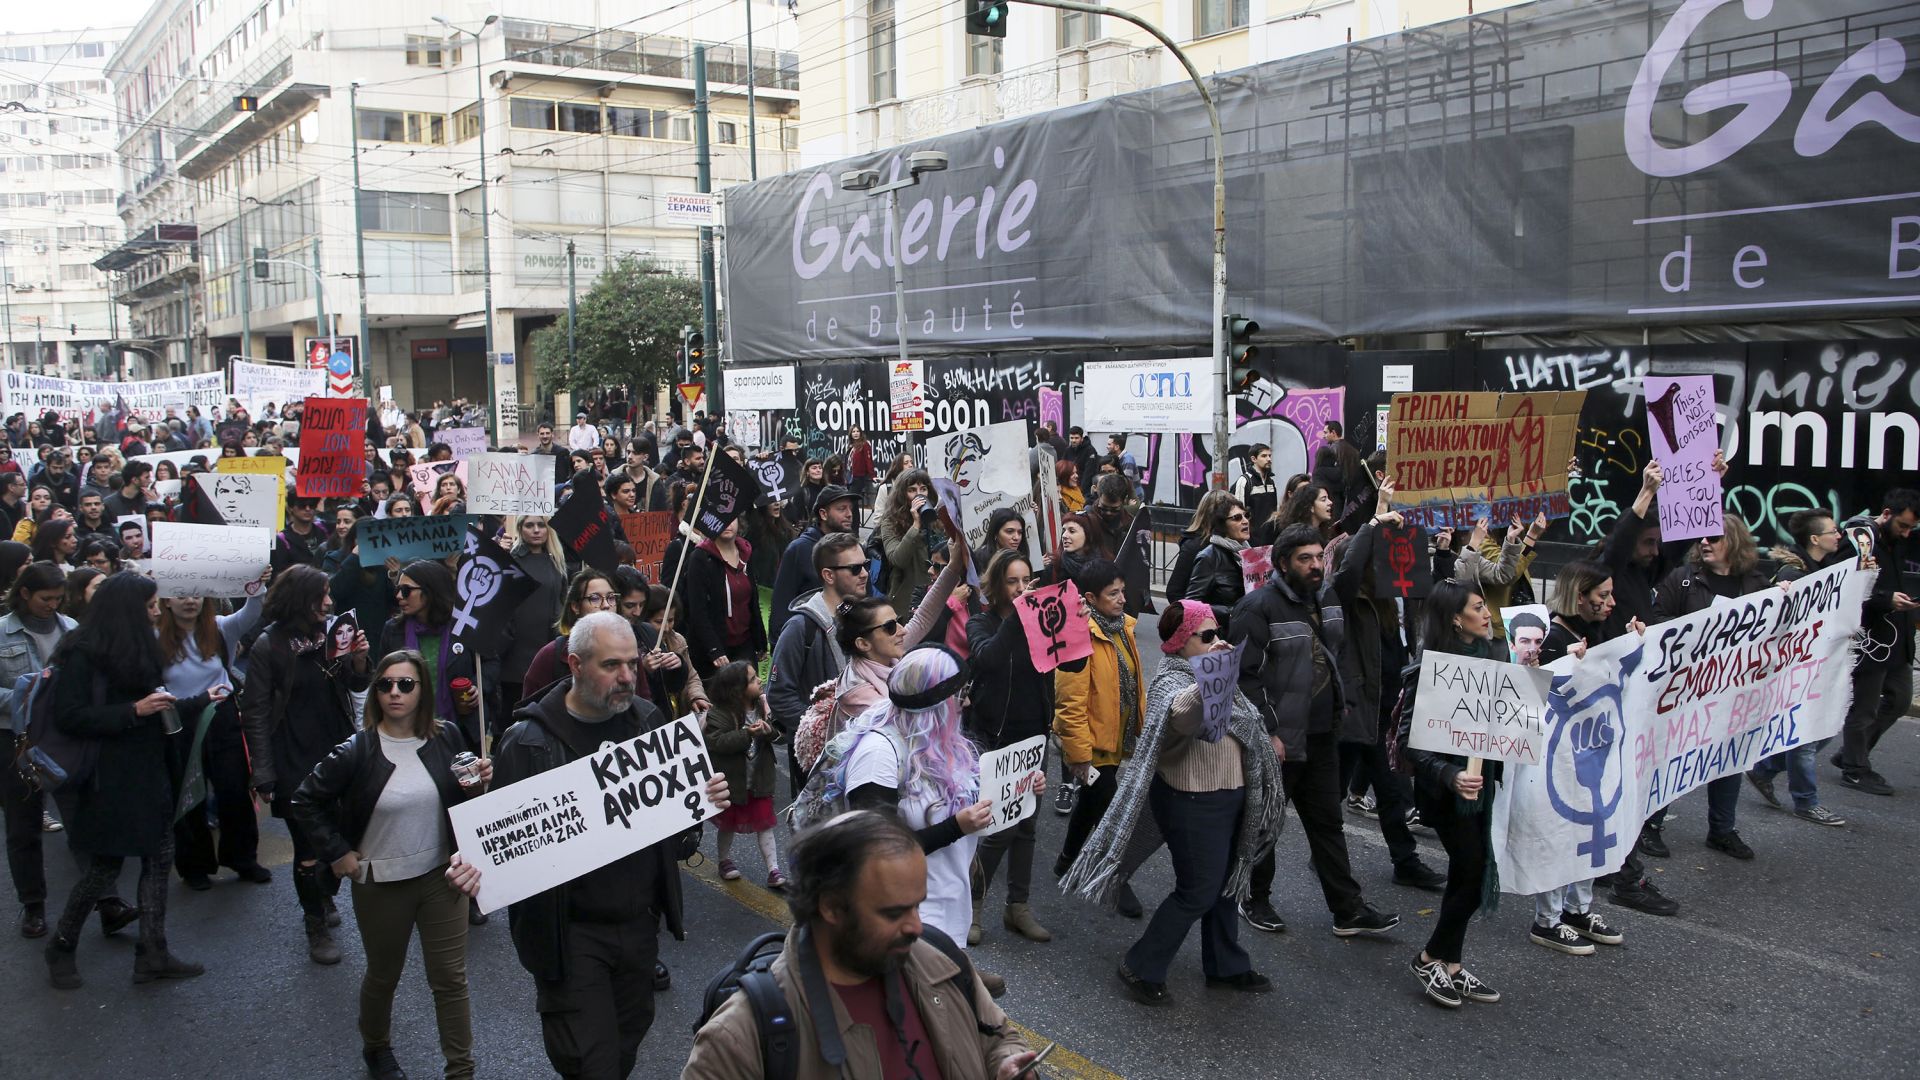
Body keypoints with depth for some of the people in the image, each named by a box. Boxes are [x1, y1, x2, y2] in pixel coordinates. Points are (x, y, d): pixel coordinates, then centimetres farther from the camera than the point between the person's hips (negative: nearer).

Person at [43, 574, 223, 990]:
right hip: (111, 779, -8)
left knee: (159, 859, 7)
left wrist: (203, 699, 24)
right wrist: (134, 711, -21)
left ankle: (152, 954, 14)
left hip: (150, 774, 8)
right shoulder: (82, 654, -13)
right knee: (104, 866, 0)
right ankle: (61, 948, 22)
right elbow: (70, 718, -18)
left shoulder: (138, 649, 12)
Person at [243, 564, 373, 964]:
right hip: (295, 763, -4)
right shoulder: (269, 647, -10)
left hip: (338, 755, 4)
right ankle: (317, 928, 19)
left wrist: (359, 659, -12)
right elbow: (256, 714, -8)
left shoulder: (329, 633, 2)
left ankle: (325, 898, 37)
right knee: (308, 848, 2)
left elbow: (356, 685, 11)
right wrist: (265, 776, -11)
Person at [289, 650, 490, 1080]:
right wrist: (337, 854, -7)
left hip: (441, 875, 1)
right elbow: (305, 802, -5)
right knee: (383, 976, 20)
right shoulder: (357, 751, -15)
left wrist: (477, 785, -15)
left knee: (451, 978, 5)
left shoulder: (446, 736, -7)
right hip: (381, 883, -1)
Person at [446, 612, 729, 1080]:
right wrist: (478, 867, -28)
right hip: (569, 931, -5)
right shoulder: (530, 740, -13)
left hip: (639, 923, 5)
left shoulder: (648, 720, 2)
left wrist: (706, 801, -7)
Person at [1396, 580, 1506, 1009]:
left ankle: (1451, 966, 25)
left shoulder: (1489, 656, 3)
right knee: (1473, 876, -5)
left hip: (1482, 780, 7)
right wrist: (1449, 776, -30)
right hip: (1449, 789, -7)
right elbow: (1409, 740, -19)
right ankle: (1430, 959, 13)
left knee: (1466, 876, 13)